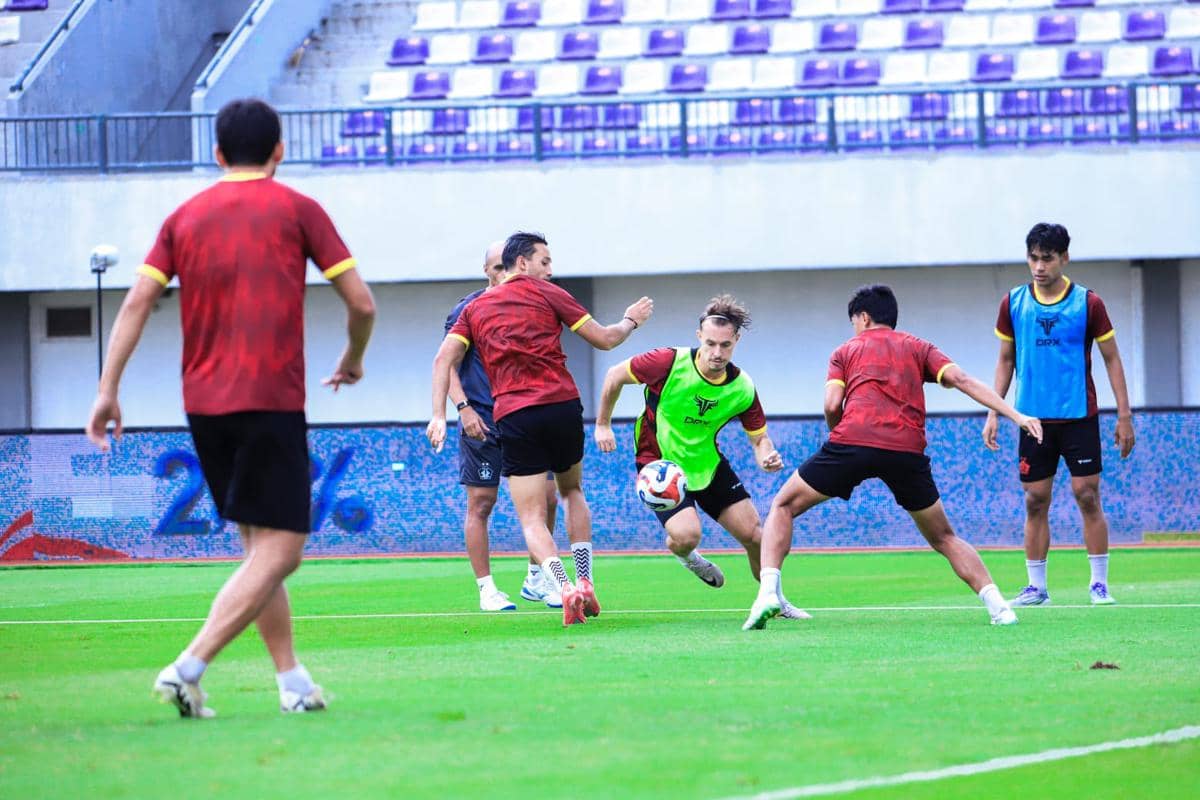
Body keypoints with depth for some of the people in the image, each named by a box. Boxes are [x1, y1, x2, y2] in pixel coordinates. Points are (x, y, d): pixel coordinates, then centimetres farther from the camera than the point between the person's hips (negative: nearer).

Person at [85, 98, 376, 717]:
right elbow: (361, 303, 2)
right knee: (279, 549, -7)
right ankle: (188, 668, -21)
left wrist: (108, 389, 3)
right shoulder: (297, 209, 3)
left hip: (202, 404, 5)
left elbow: (136, 302, 2)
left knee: (259, 544, 17)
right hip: (271, 402, -5)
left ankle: (292, 679, 14)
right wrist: (353, 361, 21)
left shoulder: (186, 217, 12)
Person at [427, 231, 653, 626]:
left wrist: (439, 415, 1)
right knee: (572, 491, 26)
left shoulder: (475, 308, 15)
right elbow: (604, 339, 10)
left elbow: (445, 358, 4)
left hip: (513, 416, 0)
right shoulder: (547, 294, 7)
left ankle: (565, 588, -23)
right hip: (563, 407, 0)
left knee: (532, 518, 0)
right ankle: (584, 581, 17)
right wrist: (631, 320, 30)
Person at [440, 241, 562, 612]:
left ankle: (536, 579, 18)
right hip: (482, 423, -4)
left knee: (546, 498, 2)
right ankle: (486, 588, 4)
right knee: (481, 504, -3)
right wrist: (463, 406, -16)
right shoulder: (468, 310, -2)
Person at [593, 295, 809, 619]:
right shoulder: (670, 363, -25)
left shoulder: (742, 388, -14)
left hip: (708, 464, 4)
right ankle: (683, 554, 14)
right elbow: (615, 376, -10)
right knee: (686, 535, -26)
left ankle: (773, 599, 27)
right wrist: (603, 425, -2)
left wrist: (766, 457, -24)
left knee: (754, 534, -1)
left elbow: (759, 437, -1)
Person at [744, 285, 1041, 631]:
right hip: (907, 450, 2)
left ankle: (768, 592, -4)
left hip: (852, 439, -2)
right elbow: (960, 379, 9)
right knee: (943, 538, 19)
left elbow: (832, 405, 5)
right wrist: (1015, 415, 3)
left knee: (784, 506, 16)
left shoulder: (846, 351, 21)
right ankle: (997, 605, 2)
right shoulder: (917, 347, 24)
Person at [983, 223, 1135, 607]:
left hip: (1079, 417, -2)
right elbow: (1006, 361, 12)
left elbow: (1112, 358, 2)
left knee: (1088, 496, -5)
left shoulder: (1087, 303, -4)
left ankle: (1099, 584, 3)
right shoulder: (1013, 303, 3)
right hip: (1034, 417, 2)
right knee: (1035, 501, 2)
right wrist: (993, 413, 6)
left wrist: (1124, 415, -2)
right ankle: (1036, 587, 9)